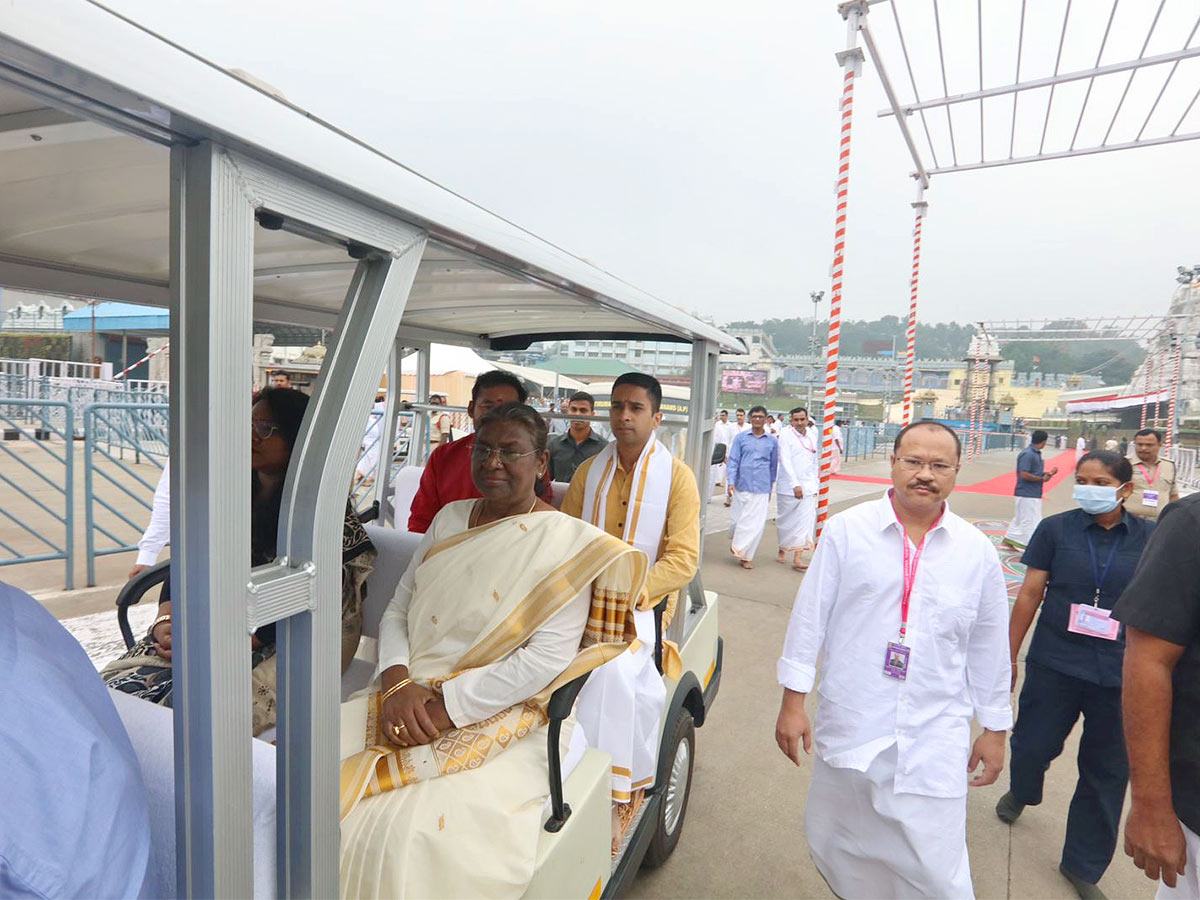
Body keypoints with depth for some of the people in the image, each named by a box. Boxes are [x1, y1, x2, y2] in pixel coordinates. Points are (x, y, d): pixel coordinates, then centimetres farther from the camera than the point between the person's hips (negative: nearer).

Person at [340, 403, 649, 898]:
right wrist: (398, 682, -8)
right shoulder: (449, 518, 12)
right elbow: (397, 610, 12)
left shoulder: (565, 542, -7)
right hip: (406, 703, 6)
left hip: (500, 718, -5)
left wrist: (445, 707, -17)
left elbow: (546, 658, -15)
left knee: (418, 834, -28)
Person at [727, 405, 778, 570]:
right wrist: (731, 482, -12)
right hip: (741, 486, 0)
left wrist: (770, 488, 17)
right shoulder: (741, 438, 2)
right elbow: (733, 461, -1)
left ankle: (745, 556, 10)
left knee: (756, 523, -3)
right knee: (736, 519, 8)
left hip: (761, 489, 1)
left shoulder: (772, 442, 5)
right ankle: (734, 541, 39)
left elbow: (773, 466, 13)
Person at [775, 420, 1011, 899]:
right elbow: (809, 617, -3)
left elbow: (989, 648, 10)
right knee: (837, 851, 16)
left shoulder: (977, 551, 2)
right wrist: (793, 702, -2)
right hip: (849, 728, 0)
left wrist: (994, 729, 15)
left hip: (935, 739, 1)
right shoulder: (846, 529, -5)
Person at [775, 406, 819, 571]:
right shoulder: (786, 436, -6)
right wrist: (795, 485, -19)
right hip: (789, 487, -3)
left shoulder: (812, 435, 9)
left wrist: (816, 483, 11)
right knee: (786, 520, 9)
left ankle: (797, 558, -5)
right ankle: (782, 551, 28)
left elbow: (815, 460, 15)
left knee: (805, 520, -6)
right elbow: (785, 462, -13)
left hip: (809, 486, 3)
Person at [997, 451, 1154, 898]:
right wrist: (1009, 657, 1)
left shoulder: (1150, 538, -2)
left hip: (1120, 675, 1)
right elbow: (1029, 595, -1)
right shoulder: (1056, 529, -4)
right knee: (1032, 745, 7)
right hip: (1054, 665, -1)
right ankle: (1021, 792, 44)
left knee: (1107, 773, 12)